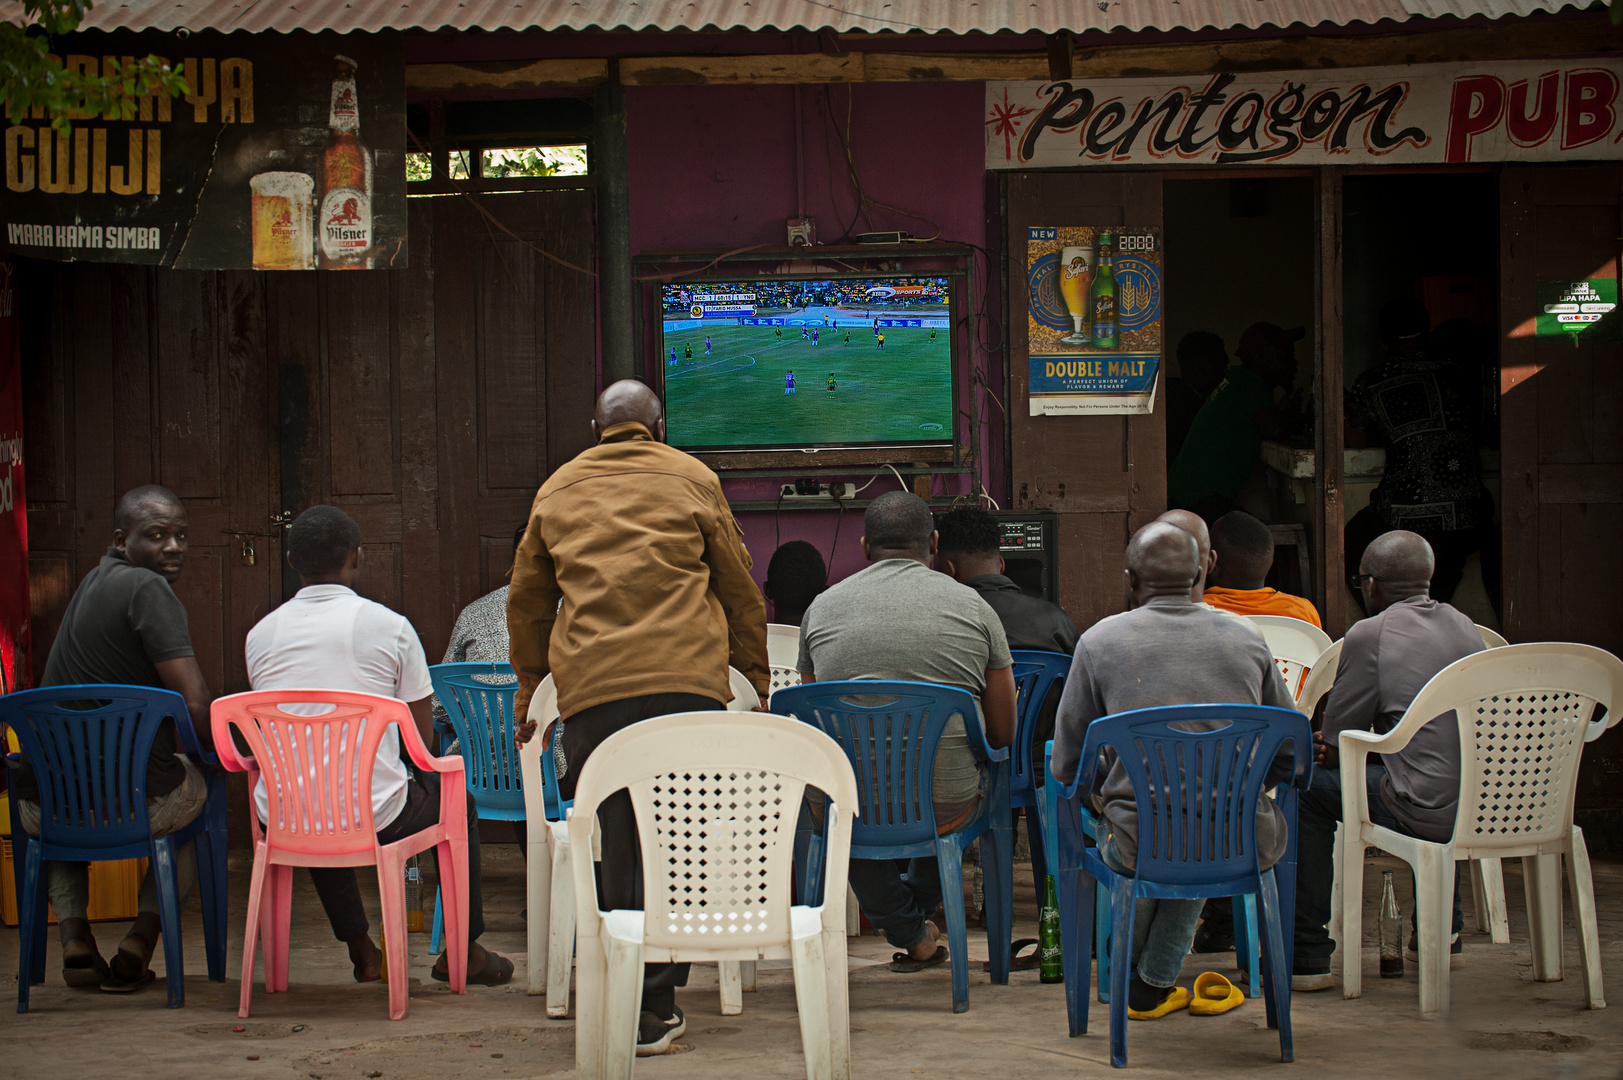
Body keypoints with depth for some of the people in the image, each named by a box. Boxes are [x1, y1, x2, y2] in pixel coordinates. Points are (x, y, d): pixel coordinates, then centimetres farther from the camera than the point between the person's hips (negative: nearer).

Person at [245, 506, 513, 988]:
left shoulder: (259, 635, 4)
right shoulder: (390, 627, -5)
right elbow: (423, 740, 1)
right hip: (373, 818, -4)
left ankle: (362, 952, 44)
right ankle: (464, 952, 32)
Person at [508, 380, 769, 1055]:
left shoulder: (558, 491, 20)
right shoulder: (692, 479, 14)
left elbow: (526, 601, 25)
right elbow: (739, 587, 17)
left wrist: (529, 694, 35)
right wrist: (756, 675, 27)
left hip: (589, 688, 2)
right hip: (686, 678, -1)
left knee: (619, 843, 3)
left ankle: (632, 1008, 1)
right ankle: (654, 1002, -3)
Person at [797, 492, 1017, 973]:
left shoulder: (821, 608, 5)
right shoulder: (973, 608, 3)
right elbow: (1003, 734, 5)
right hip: (946, 807, 0)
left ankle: (910, 932, 41)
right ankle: (920, 905, 54)